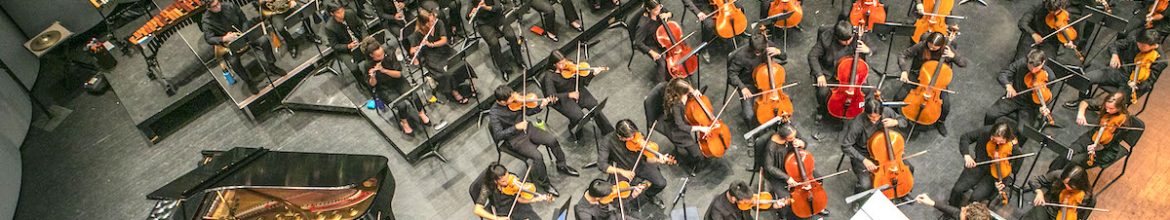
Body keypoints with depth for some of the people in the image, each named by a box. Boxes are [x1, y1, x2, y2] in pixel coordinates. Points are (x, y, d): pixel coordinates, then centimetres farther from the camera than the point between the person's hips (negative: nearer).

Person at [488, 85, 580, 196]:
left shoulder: (515, 100, -8)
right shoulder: (494, 114, -23)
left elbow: (528, 111, 5)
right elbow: (497, 135, -27)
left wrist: (541, 106, -13)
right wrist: (516, 127, -33)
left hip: (526, 129, 6)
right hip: (515, 140, -5)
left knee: (552, 139, -8)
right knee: (537, 156, -24)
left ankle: (562, 165, 17)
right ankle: (544, 182, 0)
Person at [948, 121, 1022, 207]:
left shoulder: (1014, 148, -23)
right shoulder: (985, 132, -19)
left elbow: (1013, 170, -11)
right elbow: (965, 137, -4)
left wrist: (1004, 183, -26)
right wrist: (966, 155, -19)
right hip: (979, 165, 3)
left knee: (976, 197, -23)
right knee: (957, 189, -14)